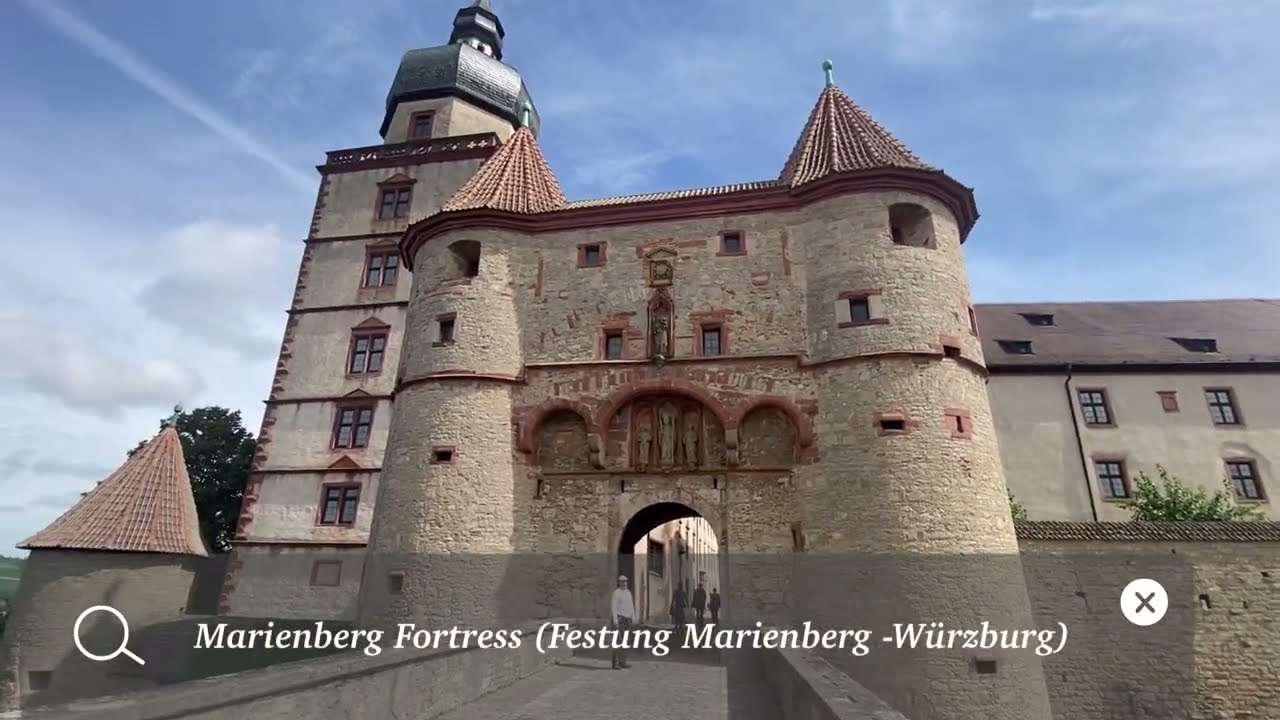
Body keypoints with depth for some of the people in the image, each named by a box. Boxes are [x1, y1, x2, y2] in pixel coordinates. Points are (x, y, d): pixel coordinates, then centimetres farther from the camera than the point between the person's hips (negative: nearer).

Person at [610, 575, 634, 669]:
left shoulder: (628, 592, 14)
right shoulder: (616, 592, -8)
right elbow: (613, 606, -12)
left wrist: (633, 617, 11)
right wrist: (615, 619, -18)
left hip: (627, 619, 7)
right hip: (619, 618, -7)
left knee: (625, 641, 9)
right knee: (618, 641, -9)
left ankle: (622, 662, 15)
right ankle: (615, 663, -7)